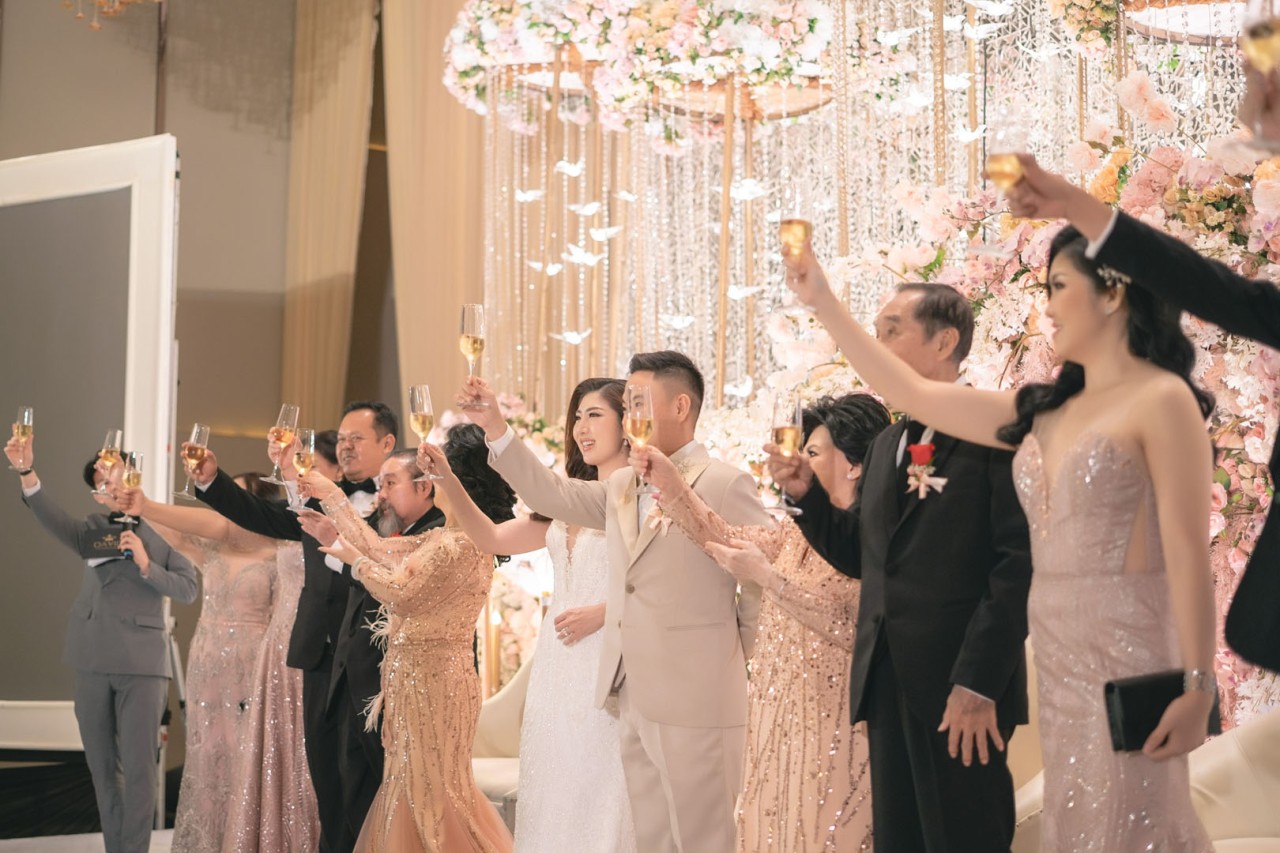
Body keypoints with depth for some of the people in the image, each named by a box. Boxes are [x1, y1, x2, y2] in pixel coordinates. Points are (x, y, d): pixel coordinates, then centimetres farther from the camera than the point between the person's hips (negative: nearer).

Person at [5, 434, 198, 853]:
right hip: (93, 662, 4)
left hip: (142, 662, -4)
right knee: (102, 768, 9)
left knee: (138, 768, -5)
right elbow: (55, 520, -10)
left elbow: (187, 590, -2)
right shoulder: (96, 528, 11)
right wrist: (26, 472, -25)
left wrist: (146, 565, -15)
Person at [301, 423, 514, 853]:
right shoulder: (444, 537, 12)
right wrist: (330, 495, 15)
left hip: (433, 678, -10)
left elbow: (399, 589, -22)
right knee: (417, 791, 13)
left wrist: (354, 558, -6)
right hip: (418, 676, 10)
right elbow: (381, 549, 13)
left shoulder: (461, 542, -18)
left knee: (431, 793, -3)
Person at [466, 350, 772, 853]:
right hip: (633, 701, 7)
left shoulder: (724, 485, -9)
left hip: (695, 702, -7)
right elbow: (554, 495, 10)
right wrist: (494, 429, 3)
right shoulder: (622, 486, 15)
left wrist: (739, 656, -1)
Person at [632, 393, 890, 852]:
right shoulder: (802, 531, 12)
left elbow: (851, 627, -23)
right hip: (781, 721, 8)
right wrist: (669, 482, 3)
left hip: (835, 730, -8)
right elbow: (724, 538, 13)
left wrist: (766, 576, -23)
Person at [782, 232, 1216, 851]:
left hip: (1129, 652, -7)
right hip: (1057, 658, 7)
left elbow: (1188, 554, -13)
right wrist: (822, 303, 17)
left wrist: (1196, 687, -17)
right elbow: (913, 392, 16)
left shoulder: (1162, 400, -8)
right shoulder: (1045, 412, 13)